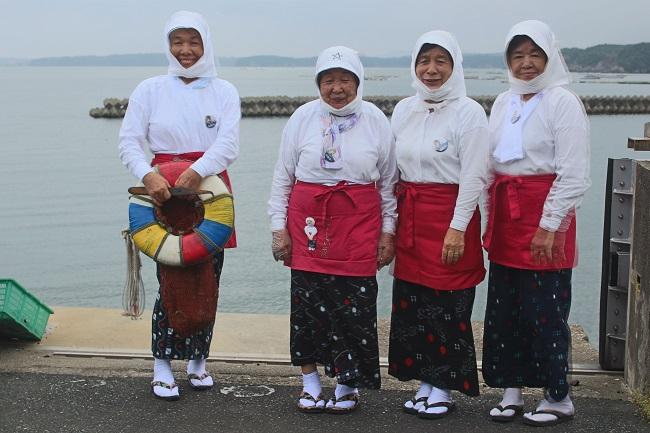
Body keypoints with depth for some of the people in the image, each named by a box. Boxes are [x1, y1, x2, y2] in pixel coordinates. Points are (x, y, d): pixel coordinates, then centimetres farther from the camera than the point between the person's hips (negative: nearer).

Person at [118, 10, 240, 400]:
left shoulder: (224, 92, 4)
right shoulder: (151, 90, 3)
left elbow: (228, 142, -10)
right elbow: (130, 141, -2)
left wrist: (198, 171, -27)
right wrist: (148, 175, -21)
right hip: (165, 191, -1)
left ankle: (199, 360, 22)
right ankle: (163, 367, 8)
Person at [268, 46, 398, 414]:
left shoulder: (376, 121, 3)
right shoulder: (303, 118, 4)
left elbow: (389, 182, 8)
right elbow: (283, 178, 8)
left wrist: (387, 232, 4)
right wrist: (279, 227, 3)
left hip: (359, 225, -1)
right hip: (308, 222, 1)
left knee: (354, 305, -1)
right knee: (307, 303, 3)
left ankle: (347, 385, 16)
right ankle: (311, 383, 19)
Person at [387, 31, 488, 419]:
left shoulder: (469, 112, -7)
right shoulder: (404, 110, 10)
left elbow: (473, 177, -11)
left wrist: (458, 229, -16)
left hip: (451, 216, -6)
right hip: (410, 216, 6)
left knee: (447, 304, 0)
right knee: (411, 302, 8)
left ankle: (444, 387, 13)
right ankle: (426, 382, 20)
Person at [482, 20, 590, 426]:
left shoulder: (563, 102, -9)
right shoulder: (503, 102, 12)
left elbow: (573, 175, -13)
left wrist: (549, 226, -16)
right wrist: (493, 218, 11)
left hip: (544, 215, -7)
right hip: (505, 213, 7)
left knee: (543, 310, -1)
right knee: (503, 308, 9)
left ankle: (559, 397, 14)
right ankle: (511, 391, 22)